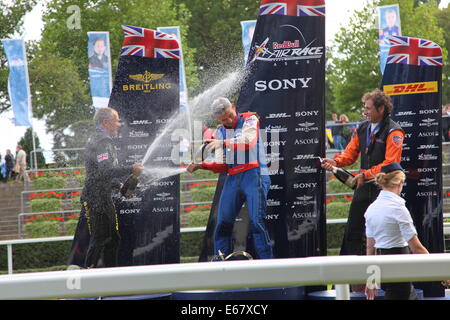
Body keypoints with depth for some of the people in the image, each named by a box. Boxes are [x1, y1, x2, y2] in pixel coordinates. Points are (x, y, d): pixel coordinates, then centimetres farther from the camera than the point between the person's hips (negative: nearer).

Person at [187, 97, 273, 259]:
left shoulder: (250, 119, 2)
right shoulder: (220, 132, 17)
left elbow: (249, 140, -19)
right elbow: (221, 165, 14)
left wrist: (223, 143, -29)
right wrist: (200, 165, -1)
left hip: (254, 175, -5)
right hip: (232, 179, 5)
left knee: (256, 221, -15)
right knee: (223, 222, 0)